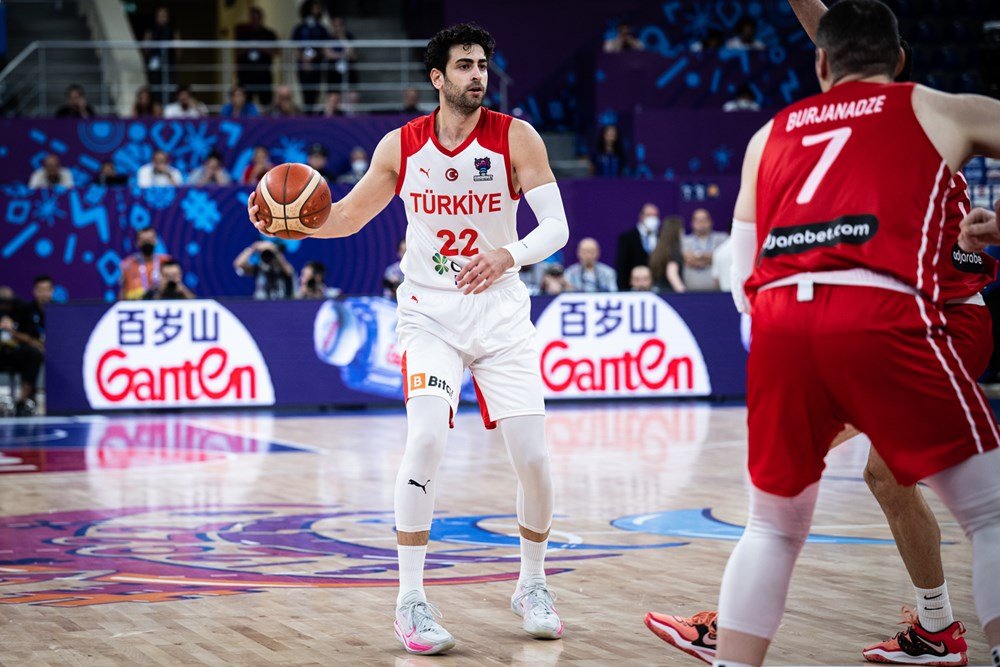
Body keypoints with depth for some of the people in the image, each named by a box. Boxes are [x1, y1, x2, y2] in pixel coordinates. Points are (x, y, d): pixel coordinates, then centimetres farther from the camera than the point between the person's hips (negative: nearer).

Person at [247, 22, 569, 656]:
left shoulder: (516, 137, -7)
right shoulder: (401, 146, -1)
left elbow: (556, 225, -12)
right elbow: (347, 217, 10)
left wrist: (509, 256, -31)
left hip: (501, 313, 0)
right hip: (430, 313, 0)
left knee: (533, 455, -3)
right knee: (426, 438, -21)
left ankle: (533, 586, 21)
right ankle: (411, 599, -12)